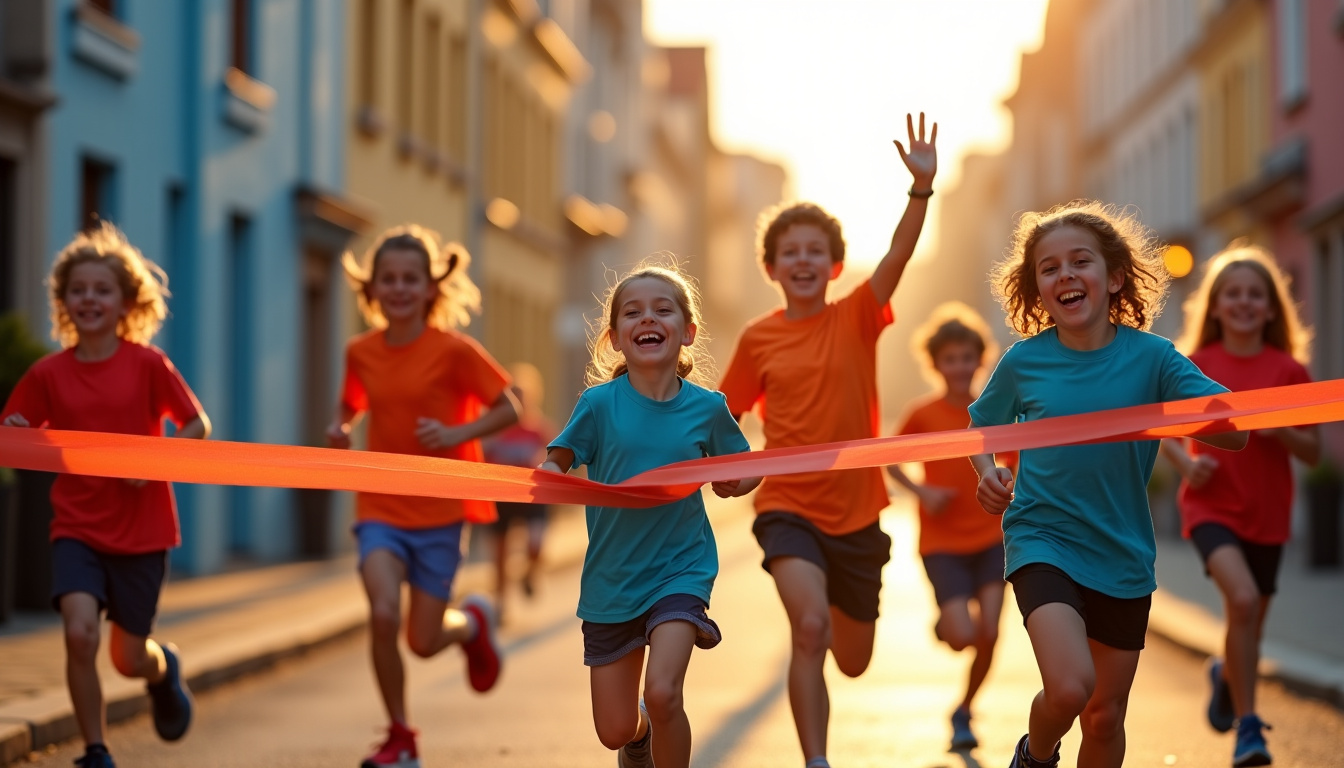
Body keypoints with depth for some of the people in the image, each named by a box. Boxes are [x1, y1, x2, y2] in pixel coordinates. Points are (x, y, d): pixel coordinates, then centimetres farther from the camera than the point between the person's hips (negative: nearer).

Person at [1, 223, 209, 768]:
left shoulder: (148, 364, -6)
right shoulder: (48, 374, -1)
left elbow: (198, 425, -2)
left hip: (142, 528, -1)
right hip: (77, 527, 1)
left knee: (128, 658, 7)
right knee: (80, 633, -20)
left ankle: (165, 669, 46)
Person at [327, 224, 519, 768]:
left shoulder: (454, 349, -10)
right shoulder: (361, 352, 1)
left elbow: (507, 409, -6)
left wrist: (457, 432, -21)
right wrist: (339, 428, -4)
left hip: (439, 509, -2)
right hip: (380, 508, 2)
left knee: (424, 641, 0)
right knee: (382, 615, -19)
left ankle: (472, 622, 38)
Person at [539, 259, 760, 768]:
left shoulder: (707, 407, -5)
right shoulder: (600, 402, -9)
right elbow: (555, 463, -9)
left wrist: (737, 483, -13)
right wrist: (548, 478, -32)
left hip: (681, 569, -1)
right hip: (611, 577, 1)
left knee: (662, 693, -24)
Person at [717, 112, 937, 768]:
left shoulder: (857, 319, -5)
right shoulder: (758, 339, -2)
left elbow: (898, 256, -21)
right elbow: (727, 414, 11)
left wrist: (922, 187, -34)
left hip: (856, 513, 2)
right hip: (788, 510, -2)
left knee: (853, 662, 15)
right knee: (809, 627, -28)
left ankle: (832, 610, 53)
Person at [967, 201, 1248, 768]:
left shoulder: (1151, 357, -7)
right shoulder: (1023, 361, -6)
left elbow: (1234, 434, -16)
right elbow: (981, 425, 13)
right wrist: (987, 472, -8)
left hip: (1123, 556, 2)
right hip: (1042, 539, -2)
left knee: (1105, 716, 10)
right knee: (1069, 687, -23)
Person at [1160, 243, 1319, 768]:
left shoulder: (1289, 370, 0)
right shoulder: (1196, 366, -1)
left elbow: (1313, 452, 4)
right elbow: (1162, 429, 8)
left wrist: (1281, 431, -16)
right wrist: (1185, 462, -12)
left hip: (1267, 513, 2)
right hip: (1211, 505, -2)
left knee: (1249, 626, 11)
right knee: (1244, 598, -26)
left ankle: (1226, 677, 48)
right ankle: (1248, 726, -16)